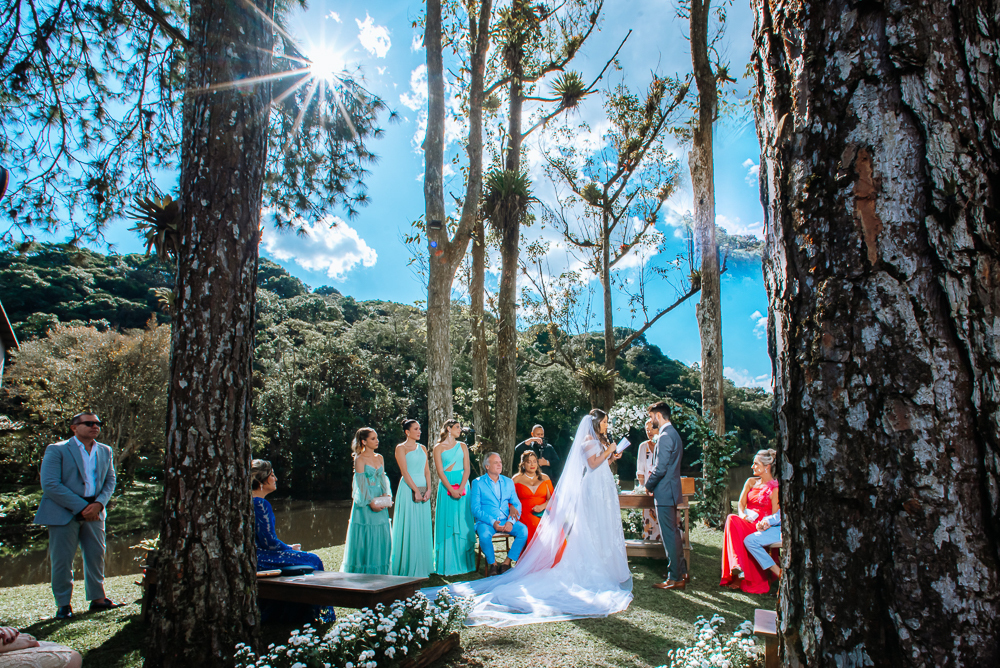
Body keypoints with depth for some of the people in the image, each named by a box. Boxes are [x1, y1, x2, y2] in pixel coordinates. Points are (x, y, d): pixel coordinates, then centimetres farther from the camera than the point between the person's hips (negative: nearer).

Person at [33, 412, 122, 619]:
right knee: (62, 559, 0)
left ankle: (97, 598, 20)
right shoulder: (56, 450, -5)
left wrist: (98, 504, -9)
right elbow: (50, 485, -13)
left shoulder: (105, 451, 12)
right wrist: (81, 507, -17)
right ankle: (63, 605, 13)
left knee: (96, 555, 8)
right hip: (63, 512, -5)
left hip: (94, 511, 5)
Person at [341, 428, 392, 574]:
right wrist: (371, 502, -17)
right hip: (365, 502, -6)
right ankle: (364, 571, 7)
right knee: (366, 535, -3)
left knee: (381, 535, 6)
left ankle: (379, 571, 15)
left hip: (380, 501, 6)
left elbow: (382, 478, 11)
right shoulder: (359, 459, -6)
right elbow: (361, 483, -11)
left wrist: (385, 495, -6)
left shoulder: (379, 458, 12)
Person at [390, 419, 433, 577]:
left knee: (423, 527, 7)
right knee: (409, 527, -4)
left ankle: (422, 566, 15)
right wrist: (416, 490, -16)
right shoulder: (401, 448, -2)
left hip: (423, 489, 6)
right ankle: (408, 567, 3)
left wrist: (428, 489, -3)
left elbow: (427, 471, 11)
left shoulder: (422, 449, 15)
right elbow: (405, 471, -10)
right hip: (408, 489, -6)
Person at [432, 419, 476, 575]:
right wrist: (451, 490, -14)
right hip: (446, 487, -2)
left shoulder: (462, 446, 11)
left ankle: (462, 562, 6)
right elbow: (440, 471, -4)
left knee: (462, 523, 1)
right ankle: (448, 564, 3)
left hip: (462, 486, 2)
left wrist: (461, 488, -11)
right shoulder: (438, 448, 4)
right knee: (447, 523, -2)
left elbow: (467, 469, 4)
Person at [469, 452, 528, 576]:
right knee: (484, 535, -35)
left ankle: (507, 563, -11)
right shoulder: (477, 483, 2)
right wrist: (492, 522, -19)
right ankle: (492, 564, -8)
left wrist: (511, 521, -12)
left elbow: (517, 504, 8)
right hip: (486, 521, -3)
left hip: (506, 521, 3)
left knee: (524, 530, -24)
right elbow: (476, 509, -5)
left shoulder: (508, 482, 14)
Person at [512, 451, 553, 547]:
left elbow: (552, 498, 13)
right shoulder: (516, 480, 11)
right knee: (536, 525, -36)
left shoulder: (544, 478, 18)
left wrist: (542, 506, -7)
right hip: (525, 513, -2)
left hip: (543, 512, 2)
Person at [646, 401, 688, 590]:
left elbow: (660, 468, -22)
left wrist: (648, 485, -7)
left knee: (669, 535, -3)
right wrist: (653, 483, 14)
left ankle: (675, 579, 3)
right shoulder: (674, 434, 14)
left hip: (665, 492, -10)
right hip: (672, 490, 10)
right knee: (673, 533, 17)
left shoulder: (665, 437, -18)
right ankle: (681, 572, 26)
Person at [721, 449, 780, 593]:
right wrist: (743, 514, -10)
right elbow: (741, 503, 11)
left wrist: (765, 523, -23)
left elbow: (775, 515, -5)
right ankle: (738, 568, -39)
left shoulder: (775, 487, -1)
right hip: (747, 522, 6)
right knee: (732, 519, -31)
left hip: (762, 526, -5)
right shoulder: (751, 482, 17)